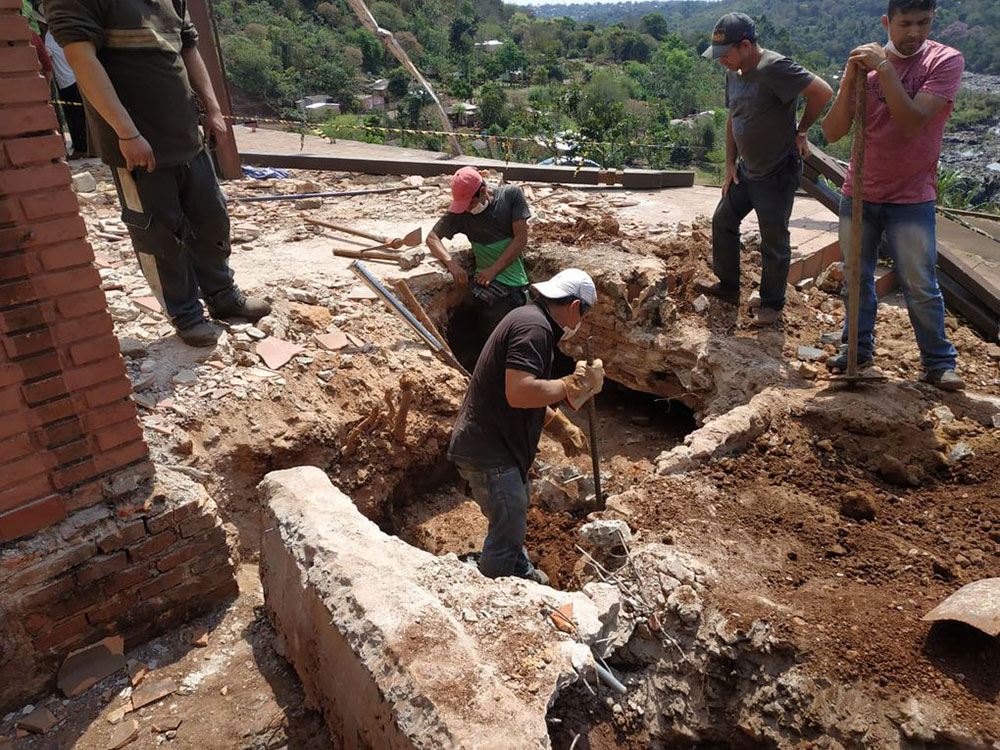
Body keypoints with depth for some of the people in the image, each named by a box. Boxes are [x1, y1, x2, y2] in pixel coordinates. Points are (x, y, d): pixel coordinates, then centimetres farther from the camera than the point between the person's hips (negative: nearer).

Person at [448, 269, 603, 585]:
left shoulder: (530, 318, 14)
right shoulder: (534, 327, -20)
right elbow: (519, 393, -33)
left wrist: (562, 427, 21)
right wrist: (574, 385, -22)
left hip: (496, 441, 11)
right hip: (488, 451, -11)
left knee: (518, 503, 29)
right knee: (509, 529, 2)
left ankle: (521, 572, 50)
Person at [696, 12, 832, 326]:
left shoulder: (774, 68, -22)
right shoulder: (734, 73, 5)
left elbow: (823, 92, -24)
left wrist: (800, 132, -12)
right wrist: (730, 164, 11)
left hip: (778, 174, -9)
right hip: (745, 171, 9)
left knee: (774, 241, 3)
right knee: (723, 221, 15)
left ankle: (772, 305, 19)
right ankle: (728, 286, 32)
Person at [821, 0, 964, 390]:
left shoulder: (945, 61, -7)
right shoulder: (866, 59, 0)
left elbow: (912, 122, -22)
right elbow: (832, 132, -7)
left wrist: (883, 69, -26)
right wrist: (850, 80, -21)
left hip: (911, 198, -2)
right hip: (859, 194, 3)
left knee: (920, 287, 0)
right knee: (857, 279, 10)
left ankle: (939, 362, 13)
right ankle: (858, 348, 24)